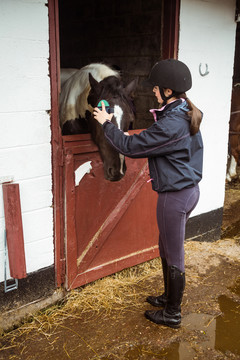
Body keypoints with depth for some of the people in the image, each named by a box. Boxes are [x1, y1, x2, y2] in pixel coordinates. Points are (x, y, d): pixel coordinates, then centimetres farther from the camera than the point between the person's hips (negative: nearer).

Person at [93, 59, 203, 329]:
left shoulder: (171, 124, -25)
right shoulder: (187, 114, 6)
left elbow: (130, 146, -20)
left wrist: (106, 123, -8)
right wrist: (161, 173, 17)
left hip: (175, 195, -10)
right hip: (188, 188, 10)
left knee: (174, 257, 6)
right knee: (166, 249, 24)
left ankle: (172, 314, 25)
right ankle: (169, 297, 43)